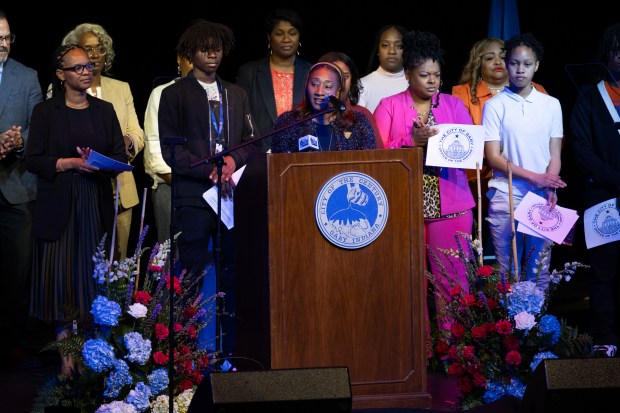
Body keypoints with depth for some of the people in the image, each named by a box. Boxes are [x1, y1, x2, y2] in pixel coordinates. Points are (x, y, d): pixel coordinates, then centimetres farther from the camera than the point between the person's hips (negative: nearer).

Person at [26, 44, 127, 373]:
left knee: (94, 274, -1)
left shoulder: (104, 110, 12)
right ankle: (66, 353, 0)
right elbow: (33, 160, -3)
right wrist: (69, 163, -15)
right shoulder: (45, 111, 2)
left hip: (97, 205, 3)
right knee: (62, 275, -4)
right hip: (59, 206, -3)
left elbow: (121, 156, 10)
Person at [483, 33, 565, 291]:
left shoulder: (551, 105, 10)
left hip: (542, 198, 2)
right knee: (507, 271, -1)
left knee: (539, 270, 3)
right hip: (505, 196, -2)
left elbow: (555, 154, 9)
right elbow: (493, 157, -3)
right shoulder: (495, 105, 2)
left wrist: (550, 187, -10)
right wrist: (534, 177, -14)